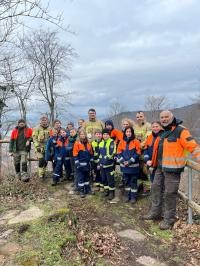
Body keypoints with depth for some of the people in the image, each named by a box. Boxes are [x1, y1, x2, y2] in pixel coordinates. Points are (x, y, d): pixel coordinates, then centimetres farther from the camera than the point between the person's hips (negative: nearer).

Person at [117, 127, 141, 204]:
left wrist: (130, 161, -14)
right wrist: (123, 161, -9)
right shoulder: (122, 142, 6)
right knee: (126, 181, 14)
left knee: (133, 181, 5)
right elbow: (119, 153, 4)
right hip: (124, 166, 4)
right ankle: (127, 195, 26)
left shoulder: (136, 141, -5)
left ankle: (133, 197, 16)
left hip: (133, 166, -3)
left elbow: (138, 153, -9)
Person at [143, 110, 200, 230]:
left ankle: (169, 219, 15)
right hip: (161, 167, 9)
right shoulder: (164, 132, 14)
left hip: (172, 168, -9)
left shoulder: (181, 131, -13)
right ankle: (155, 213, 31)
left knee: (169, 194, -1)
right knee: (156, 189, 16)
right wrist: (153, 161, 28)